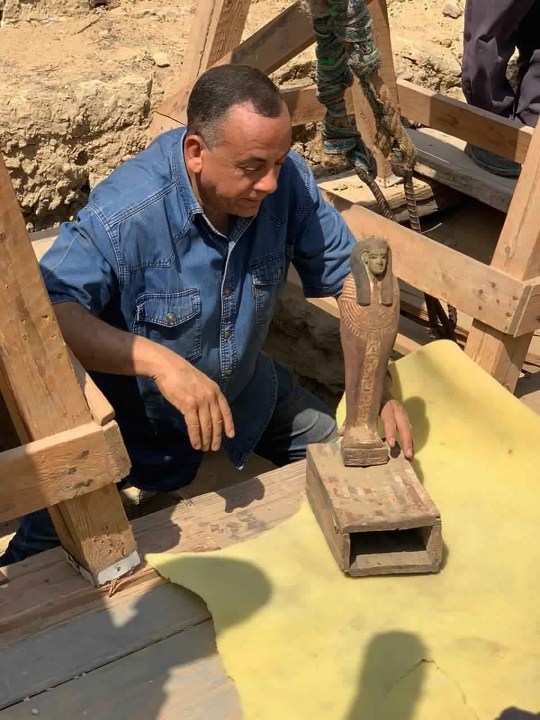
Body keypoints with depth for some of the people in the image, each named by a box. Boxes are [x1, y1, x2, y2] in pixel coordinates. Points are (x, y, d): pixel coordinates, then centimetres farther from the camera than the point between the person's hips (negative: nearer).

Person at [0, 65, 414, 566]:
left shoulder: (287, 180, -19)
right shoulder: (126, 214, -33)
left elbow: (346, 275, -11)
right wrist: (158, 361, -50)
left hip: (247, 389, 5)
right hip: (131, 411, -4)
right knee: (49, 552, -8)